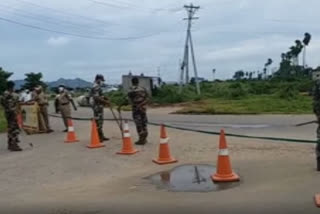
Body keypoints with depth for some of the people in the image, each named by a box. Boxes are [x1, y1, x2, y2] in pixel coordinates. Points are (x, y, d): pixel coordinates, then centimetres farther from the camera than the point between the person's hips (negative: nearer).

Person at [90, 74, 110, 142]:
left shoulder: (98, 87, 17)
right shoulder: (96, 87, -16)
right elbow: (96, 98, -24)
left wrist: (105, 98, 11)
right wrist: (105, 101, -20)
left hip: (99, 106, 11)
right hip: (97, 106, -11)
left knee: (100, 121, 14)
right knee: (98, 121, -9)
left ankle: (101, 136, 22)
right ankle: (98, 137, -7)